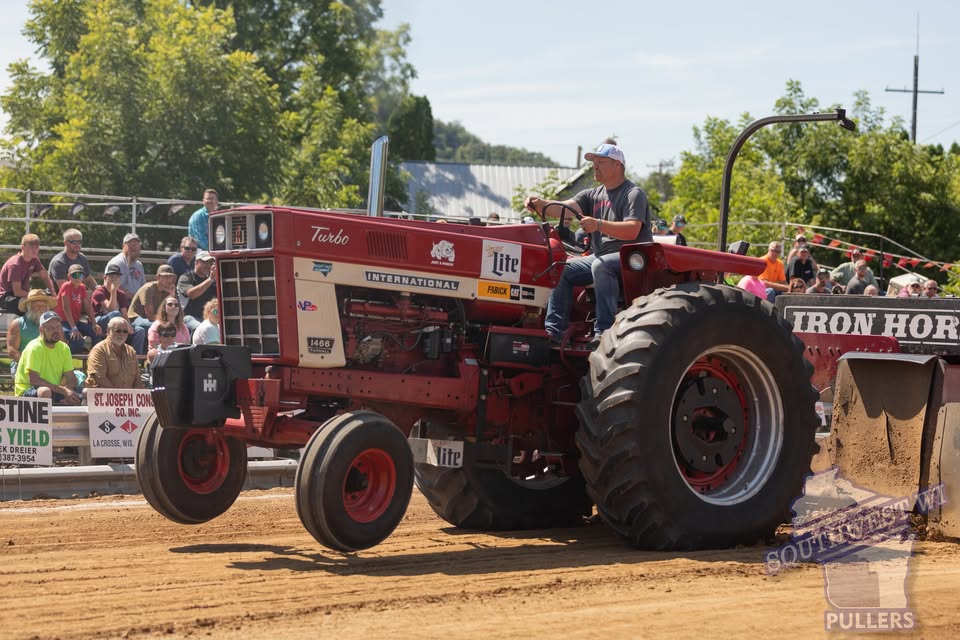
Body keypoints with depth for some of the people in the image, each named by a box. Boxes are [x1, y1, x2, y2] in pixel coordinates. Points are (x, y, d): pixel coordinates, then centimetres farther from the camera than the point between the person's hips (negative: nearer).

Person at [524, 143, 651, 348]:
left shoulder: (633, 194, -6)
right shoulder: (593, 195, 15)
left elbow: (632, 230, -22)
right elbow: (565, 208, -2)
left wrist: (598, 224, -34)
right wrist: (540, 205, -21)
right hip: (601, 257, 8)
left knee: (600, 266, -36)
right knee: (562, 270, -7)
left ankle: (604, 331, -39)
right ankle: (553, 330, -13)